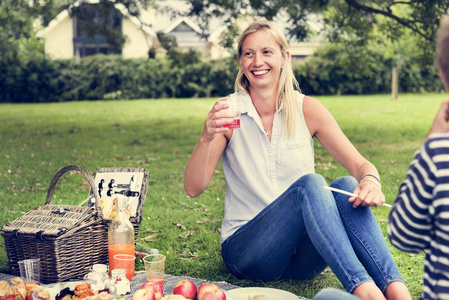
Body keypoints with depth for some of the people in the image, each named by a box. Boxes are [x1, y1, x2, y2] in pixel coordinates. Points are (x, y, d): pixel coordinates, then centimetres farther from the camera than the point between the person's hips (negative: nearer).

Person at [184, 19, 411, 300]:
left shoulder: (307, 109, 0)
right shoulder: (229, 112, -4)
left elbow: (361, 165, -5)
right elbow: (194, 188, -11)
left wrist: (370, 180, -29)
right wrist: (207, 138, -30)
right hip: (247, 253, -2)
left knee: (347, 186, -26)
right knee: (309, 184, -29)